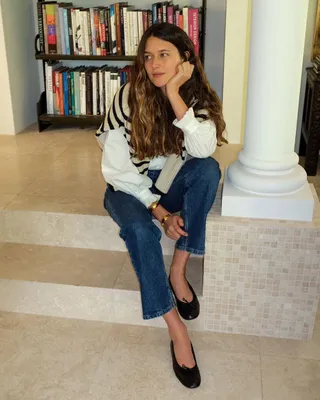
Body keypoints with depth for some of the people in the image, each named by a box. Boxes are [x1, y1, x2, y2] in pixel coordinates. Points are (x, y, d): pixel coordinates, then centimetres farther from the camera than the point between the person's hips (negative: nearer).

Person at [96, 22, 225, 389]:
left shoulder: (198, 96, -9)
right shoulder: (129, 97, -17)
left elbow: (203, 149, -29)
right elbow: (116, 168, -16)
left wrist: (174, 93, -32)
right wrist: (157, 209, -22)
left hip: (172, 181, 3)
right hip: (130, 187, -2)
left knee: (208, 168, -29)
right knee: (140, 231, -34)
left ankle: (178, 271, -20)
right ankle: (176, 330, -23)